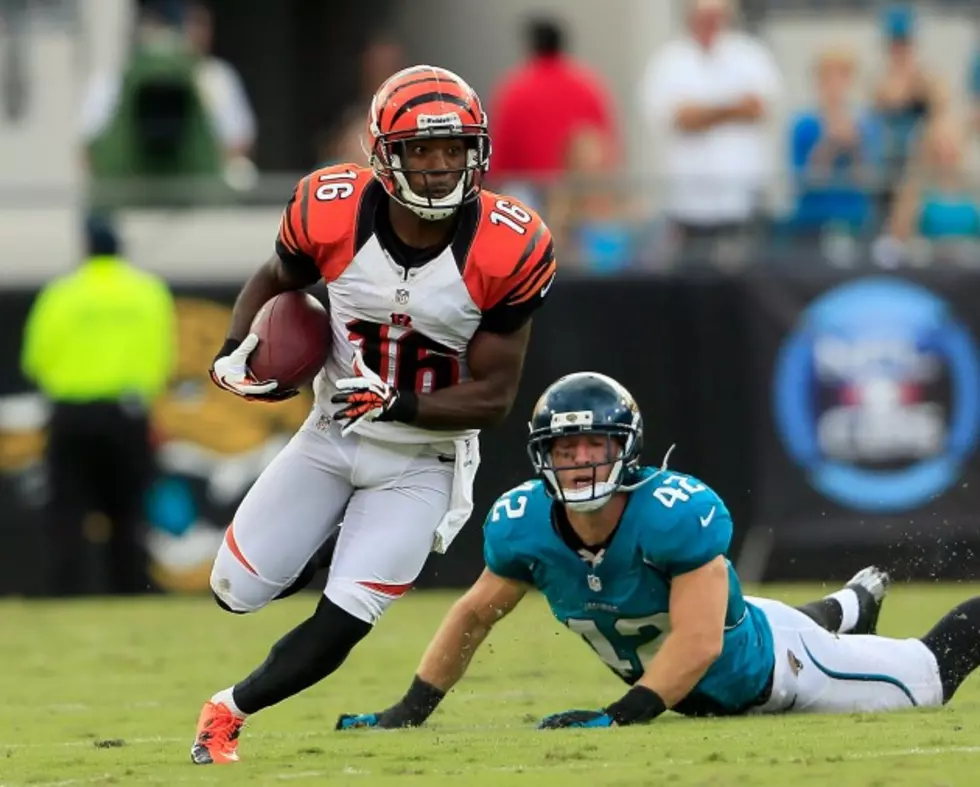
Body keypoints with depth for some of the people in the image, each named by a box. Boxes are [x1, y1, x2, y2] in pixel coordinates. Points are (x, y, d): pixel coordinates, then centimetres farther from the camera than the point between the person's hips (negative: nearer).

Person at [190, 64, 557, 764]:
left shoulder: (508, 251, -22)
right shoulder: (332, 213, -18)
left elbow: (494, 398, -16)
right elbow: (277, 281, 7)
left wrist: (398, 405, -31)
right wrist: (236, 351, -12)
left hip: (423, 462, -2)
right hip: (332, 437, 2)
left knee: (336, 628, -10)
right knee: (239, 591, 1)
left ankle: (229, 711, 16)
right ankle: (321, 550, 36)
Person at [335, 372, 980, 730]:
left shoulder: (679, 513, -41)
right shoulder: (524, 525, -24)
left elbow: (697, 642, -43)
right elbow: (475, 615, -7)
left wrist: (619, 718, -49)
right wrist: (411, 712, -11)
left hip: (768, 665, -5)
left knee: (925, 679, 16)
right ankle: (851, 607, 65)